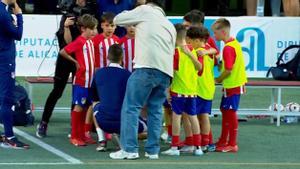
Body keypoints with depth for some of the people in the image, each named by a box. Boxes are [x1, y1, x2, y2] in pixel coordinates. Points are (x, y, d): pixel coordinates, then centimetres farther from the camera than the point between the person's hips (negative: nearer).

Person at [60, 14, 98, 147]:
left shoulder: (90, 42, 9)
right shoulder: (79, 42, -13)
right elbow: (62, 52, -16)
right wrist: (75, 62, -8)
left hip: (89, 80, 7)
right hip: (81, 80, -7)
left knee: (85, 107, 10)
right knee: (79, 107, -4)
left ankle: (82, 135, 17)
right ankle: (74, 137, 2)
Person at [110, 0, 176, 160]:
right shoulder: (170, 25, 28)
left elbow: (117, 20, 19)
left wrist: (133, 18, 37)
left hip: (147, 67, -6)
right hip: (166, 71, 6)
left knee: (130, 107, -5)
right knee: (155, 110, 12)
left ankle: (129, 149, -12)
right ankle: (152, 150, 7)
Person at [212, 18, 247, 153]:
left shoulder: (228, 48, -21)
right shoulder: (235, 43, 8)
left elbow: (228, 70, -22)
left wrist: (218, 80, -9)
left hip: (232, 86, -10)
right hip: (237, 83, 10)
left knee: (230, 113, -3)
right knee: (225, 111, 18)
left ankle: (232, 144, 4)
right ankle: (223, 141, 29)